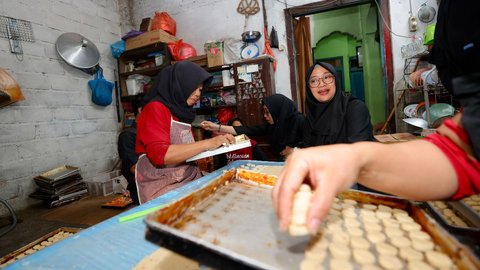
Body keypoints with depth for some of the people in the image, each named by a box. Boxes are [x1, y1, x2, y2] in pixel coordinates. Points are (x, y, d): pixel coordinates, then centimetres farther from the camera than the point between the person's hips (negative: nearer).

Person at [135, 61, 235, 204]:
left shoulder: (182, 112, 13)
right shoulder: (155, 108, -7)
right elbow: (160, 154, -20)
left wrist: (217, 141, 3)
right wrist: (207, 143, -20)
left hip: (190, 181, 7)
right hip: (161, 187, -7)